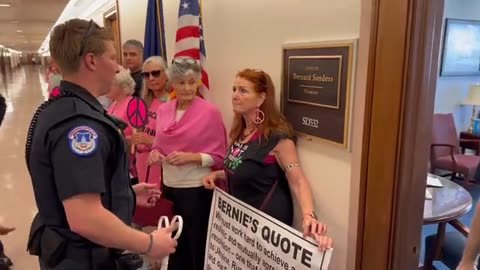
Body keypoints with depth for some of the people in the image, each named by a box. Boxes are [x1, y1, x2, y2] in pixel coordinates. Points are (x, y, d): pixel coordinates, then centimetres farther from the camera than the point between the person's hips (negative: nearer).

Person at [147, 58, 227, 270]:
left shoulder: (210, 112, -11)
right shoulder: (164, 110, 4)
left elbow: (219, 156, -9)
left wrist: (191, 157, -22)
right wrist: (155, 154, -7)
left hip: (197, 190, -5)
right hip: (169, 187, 5)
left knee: (198, 247, 9)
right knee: (174, 244, 20)